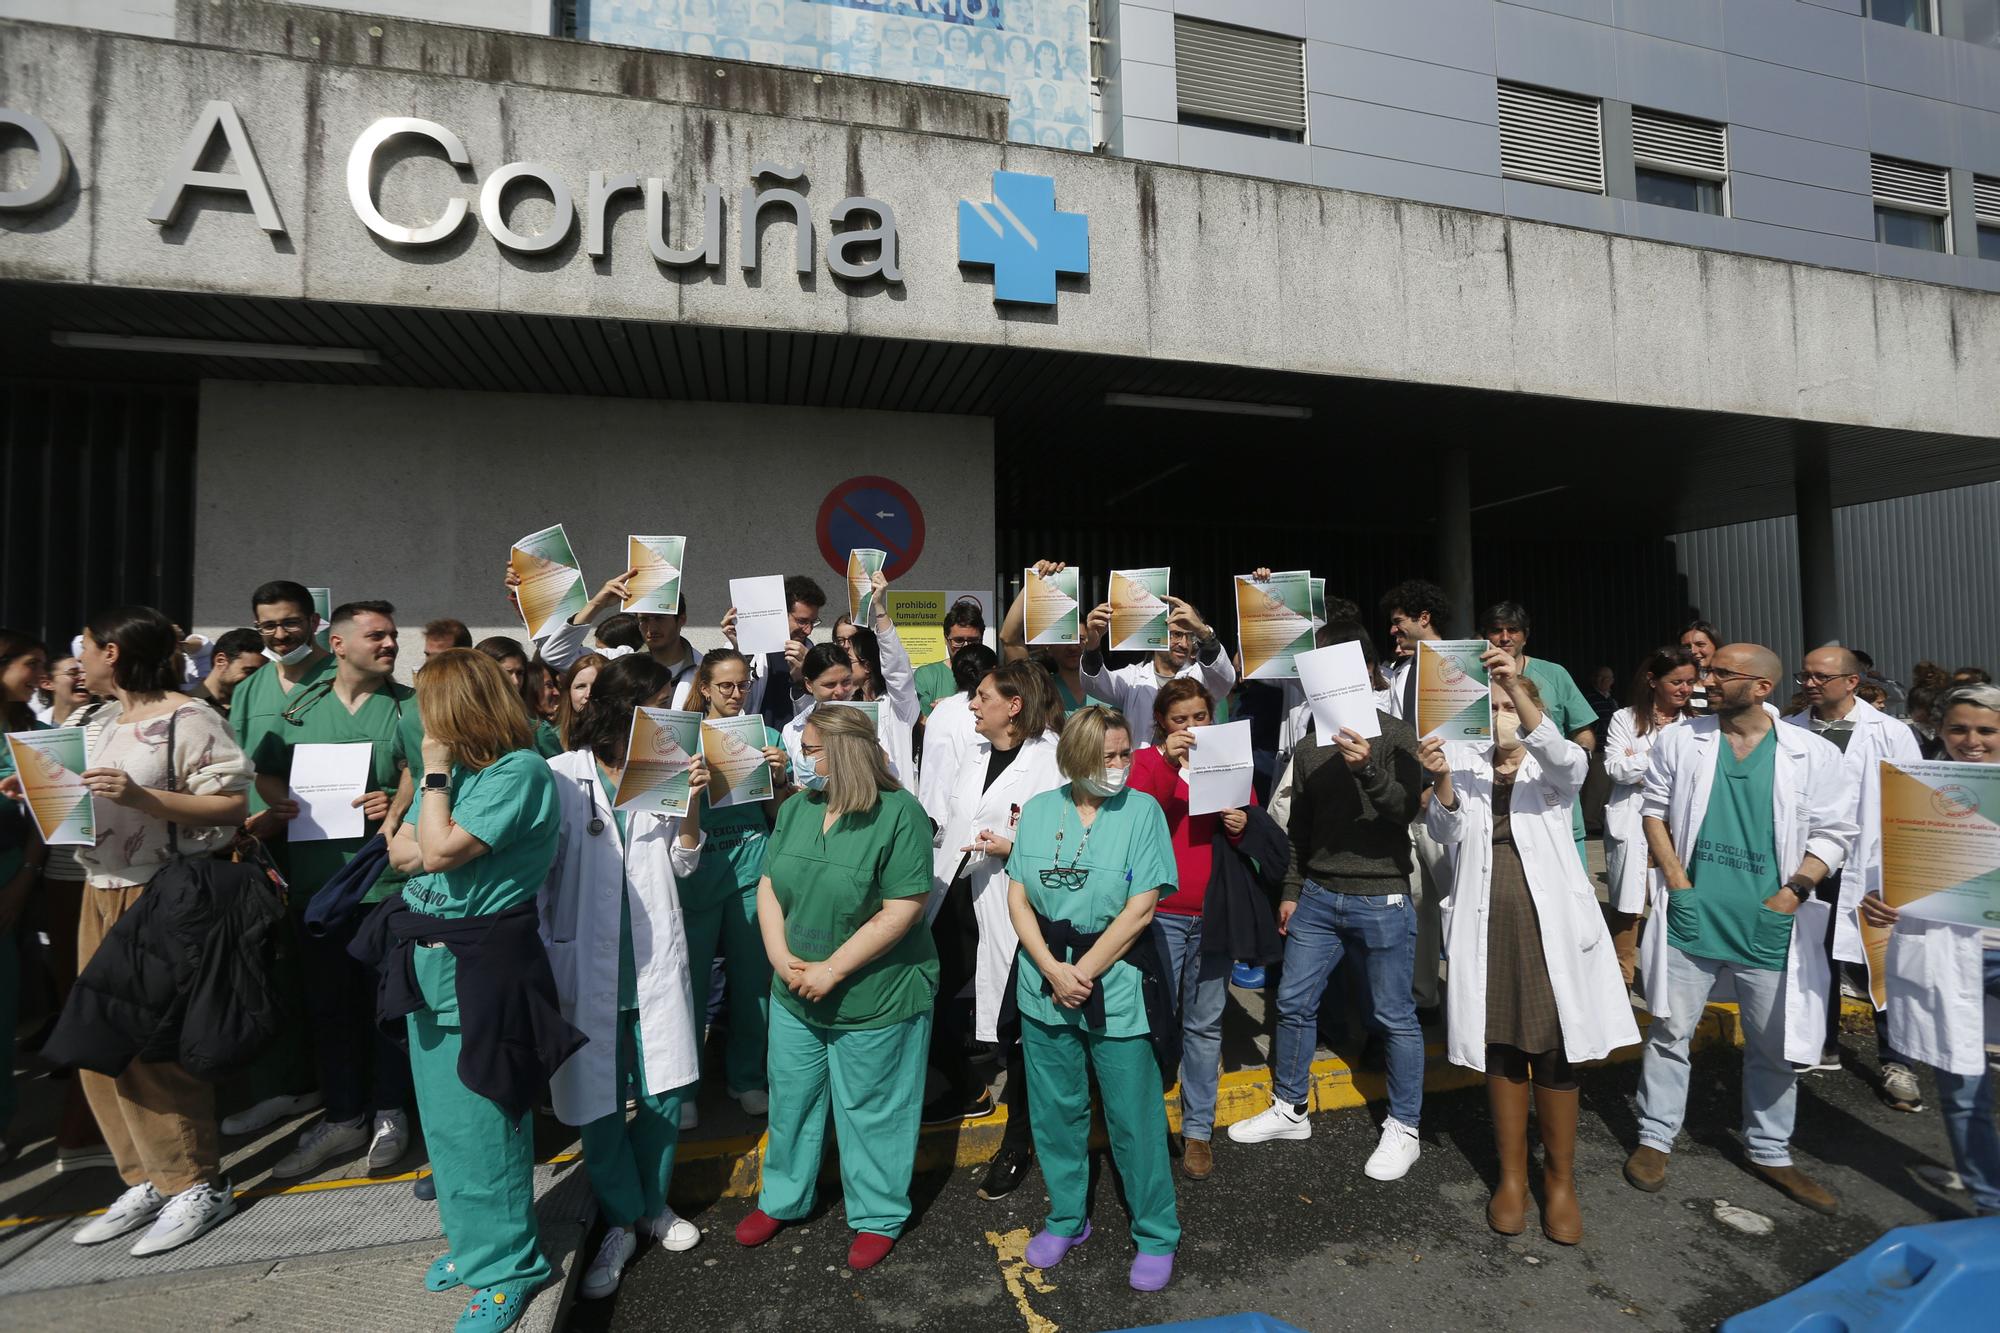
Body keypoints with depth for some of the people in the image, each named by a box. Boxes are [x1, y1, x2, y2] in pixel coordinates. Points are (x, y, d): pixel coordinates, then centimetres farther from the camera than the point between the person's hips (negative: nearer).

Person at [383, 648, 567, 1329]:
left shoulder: (519, 771, -19)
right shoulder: (457, 767, 7)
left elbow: (437, 851, -23)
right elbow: (401, 850, 8)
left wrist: (435, 773, -12)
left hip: (480, 966, -9)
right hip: (429, 959, 9)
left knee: (481, 1123, 3)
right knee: (442, 1120, 20)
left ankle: (507, 1264, 22)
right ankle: (471, 1242, 39)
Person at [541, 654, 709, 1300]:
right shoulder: (561, 776, -6)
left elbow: (682, 863, 7)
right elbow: (537, 874, -2)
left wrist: (691, 804, -9)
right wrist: (544, 965, -4)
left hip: (655, 962, 3)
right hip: (587, 967, -2)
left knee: (665, 1093, 9)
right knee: (597, 1101, 8)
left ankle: (651, 1203, 33)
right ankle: (622, 1221, 30)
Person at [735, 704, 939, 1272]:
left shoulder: (899, 814, -20)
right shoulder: (796, 808, 0)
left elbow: (903, 910, -22)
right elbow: (769, 888, 3)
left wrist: (831, 970, -20)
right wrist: (783, 959, -11)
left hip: (876, 1001, -6)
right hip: (795, 994, 6)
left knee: (871, 1110, 12)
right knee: (791, 1101, 22)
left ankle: (878, 1217, 35)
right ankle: (782, 1199, 46)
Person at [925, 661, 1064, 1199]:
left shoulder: (1051, 758, -13)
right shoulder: (972, 750, 11)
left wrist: (1013, 845, -26)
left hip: (1008, 907, -7)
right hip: (954, 897, 7)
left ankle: (1019, 1142, 30)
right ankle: (967, 1091, 42)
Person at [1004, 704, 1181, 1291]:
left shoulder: (1142, 810, -9)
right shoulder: (1038, 810, 0)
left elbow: (1140, 909, -12)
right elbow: (1018, 899, 0)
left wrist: (1082, 973, -12)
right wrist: (1052, 971, -12)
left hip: (1115, 992, -3)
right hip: (1044, 988, 3)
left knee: (1134, 1118, 8)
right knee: (1055, 1110, 17)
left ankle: (1156, 1236, 30)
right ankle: (1066, 1219, 39)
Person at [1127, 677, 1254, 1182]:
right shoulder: (1147, 761, 1)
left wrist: (1243, 826, -12)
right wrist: (1168, 763, -26)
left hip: (1213, 914, 2)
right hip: (1160, 913, -2)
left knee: (1205, 1025, 9)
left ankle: (1198, 1130, 24)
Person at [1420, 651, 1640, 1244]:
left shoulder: (1553, 767, 2)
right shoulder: (1467, 764, 6)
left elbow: (1564, 757, -23)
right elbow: (1448, 832, -7)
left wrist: (1517, 686, -36)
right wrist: (1441, 779, -26)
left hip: (1549, 922, -1)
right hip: (1487, 924, 2)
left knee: (1555, 1051, 5)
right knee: (1501, 1047, 11)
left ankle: (1560, 1180, 24)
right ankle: (1511, 1175, 26)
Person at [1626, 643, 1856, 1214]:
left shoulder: (1813, 754, -2)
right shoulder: (1678, 740, 0)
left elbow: (1833, 834, 0)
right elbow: (1654, 810, 4)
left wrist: (1791, 894, -10)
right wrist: (1676, 880, -5)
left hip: (1770, 928, 0)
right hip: (1690, 919, 0)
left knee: (1775, 1046, 15)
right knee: (1670, 1031, 9)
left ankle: (1770, 1153, 34)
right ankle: (1655, 1137, 24)